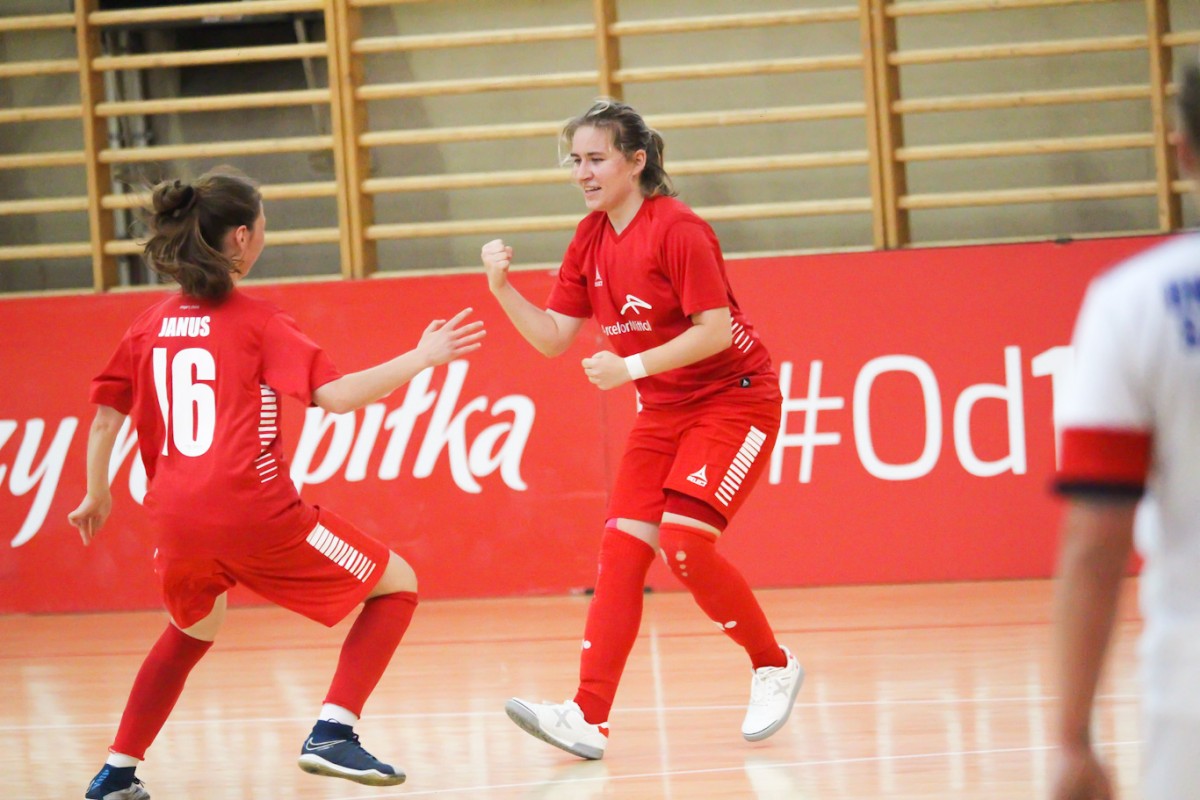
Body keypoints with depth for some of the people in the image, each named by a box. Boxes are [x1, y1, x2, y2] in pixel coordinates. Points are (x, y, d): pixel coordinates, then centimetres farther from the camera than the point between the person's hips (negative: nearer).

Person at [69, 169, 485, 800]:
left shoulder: (151, 325, 13)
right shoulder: (254, 321, -2)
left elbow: (105, 415, 17)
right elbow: (334, 395, -12)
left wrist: (96, 496, 30)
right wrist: (420, 359, -5)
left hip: (174, 520, 6)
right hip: (251, 509, -6)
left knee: (192, 629, 35)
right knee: (396, 586, 9)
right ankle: (332, 733, -7)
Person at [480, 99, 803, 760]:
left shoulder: (677, 229, -18)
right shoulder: (591, 240, 5)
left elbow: (716, 331, -22)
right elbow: (552, 338, 6)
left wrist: (632, 367, -27)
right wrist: (503, 289, -9)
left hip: (733, 400, -7)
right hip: (663, 410, 7)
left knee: (683, 542, -20)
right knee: (622, 548, -7)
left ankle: (774, 666, 2)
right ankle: (589, 719, -15)